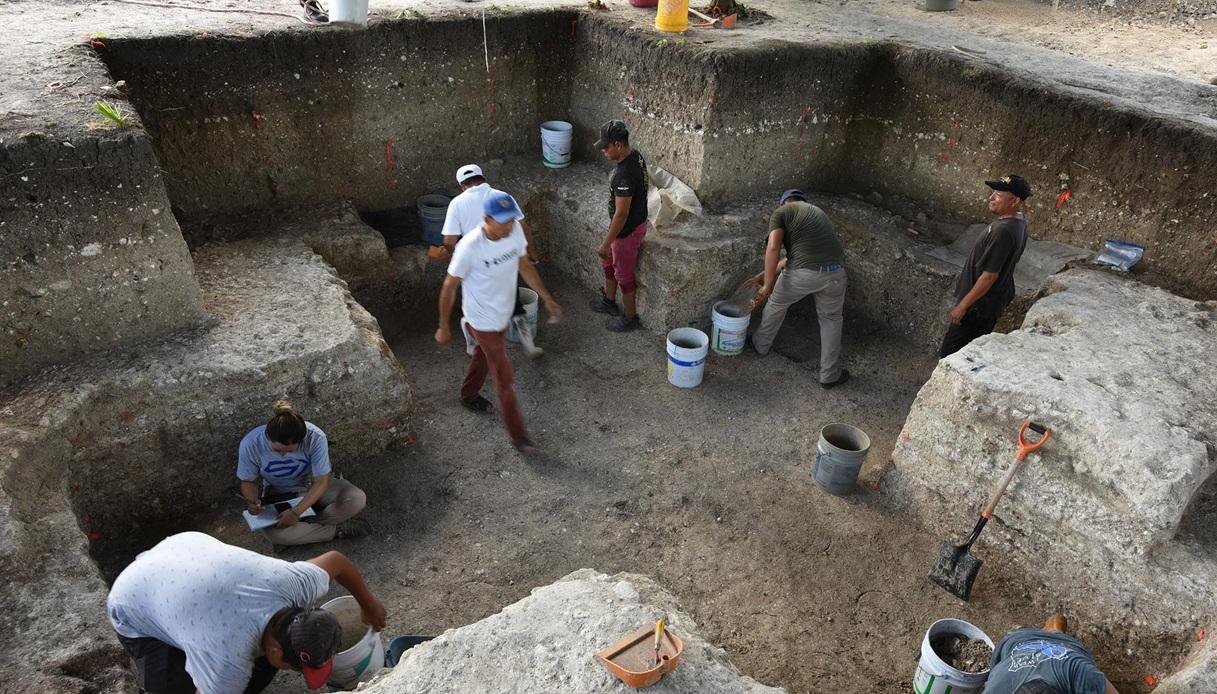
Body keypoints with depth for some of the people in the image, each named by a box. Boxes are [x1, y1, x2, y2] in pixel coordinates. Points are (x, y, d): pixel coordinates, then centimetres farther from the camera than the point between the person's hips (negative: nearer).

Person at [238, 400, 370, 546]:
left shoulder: (315, 437, -31)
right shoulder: (250, 445, -26)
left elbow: (321, 482, -26)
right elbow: (248, 481, -9)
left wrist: (296, 512, -36)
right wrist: (251, 501, -30)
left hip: (313, 487, 0)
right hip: (278, 495, 0)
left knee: (357, 499, -27)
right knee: (272, 533, -34)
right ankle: (338, 529, -18)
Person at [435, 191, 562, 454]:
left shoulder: (515, 231, -14)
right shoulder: (470, 247, -31)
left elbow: (525, 266, 4)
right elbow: (449, 287, -19)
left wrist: (547, 298, 5)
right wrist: (443, 328, -11)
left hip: (503, 314, 6)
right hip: (483, 321, -6)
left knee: (484, 356, 29)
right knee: (504, 377, 2)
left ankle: (469, 396, 57)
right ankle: (518, 435, 18)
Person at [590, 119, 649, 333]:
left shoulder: (625, 174, -34)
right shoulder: (636, 156, -4)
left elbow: (621, 214, -31)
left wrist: (605, 244, -23)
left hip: (627, 230, -10)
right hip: (637, 220, 10)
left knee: (624, 275, 10)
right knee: (608, 262, 27)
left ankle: (630, 318, 29)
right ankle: (609, 302, 47)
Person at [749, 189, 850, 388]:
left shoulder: (782, 212, 9)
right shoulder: (818, 212, 29)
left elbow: (773, 248, -6)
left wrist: (767, 284, -2)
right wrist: (772, 272, 34)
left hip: (803, 273, -4)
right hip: (835, 272, 4)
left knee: (776, 304, 25)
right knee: (831, 319, 25)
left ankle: (761, 345, 47)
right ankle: (830, 374, 28)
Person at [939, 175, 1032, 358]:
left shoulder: (1003, 231, -29)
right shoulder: (1019, 221, 3)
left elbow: (989, 276, -27)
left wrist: (963, 305, -20)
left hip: (980, 304, -10)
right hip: (997, 298, 10)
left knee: (950, 353, 0)